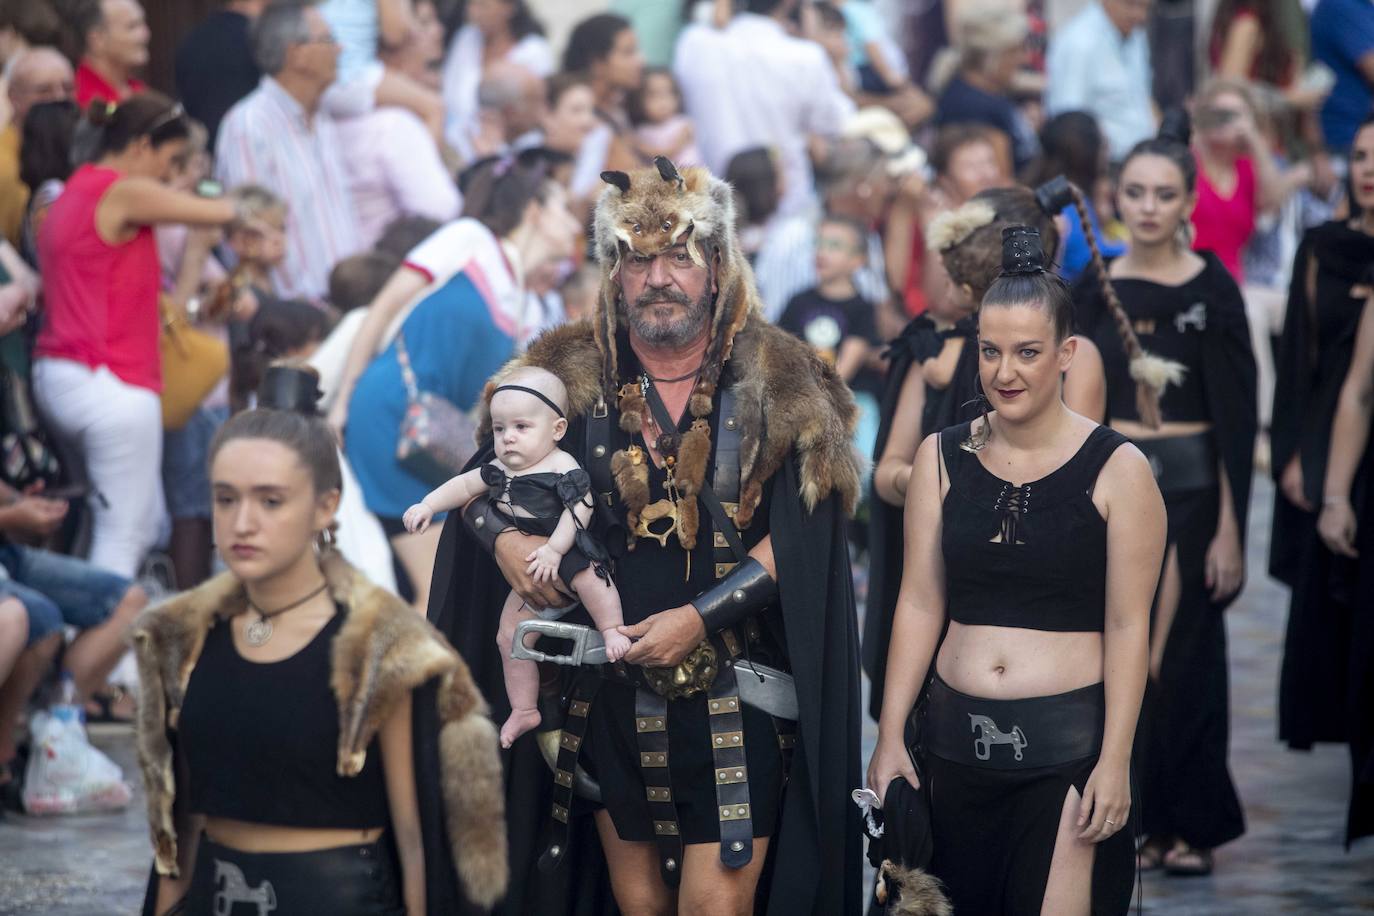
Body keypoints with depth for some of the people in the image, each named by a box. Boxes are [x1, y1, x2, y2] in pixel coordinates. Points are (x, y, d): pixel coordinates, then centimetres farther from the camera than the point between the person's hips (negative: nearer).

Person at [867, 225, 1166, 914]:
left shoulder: (1116, 468, -4)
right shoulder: (942, 458, 7)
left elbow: (1127, 626, -5)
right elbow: (919, 605, 8)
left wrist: (1115, 762, -10)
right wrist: (890, 737, 3)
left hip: (1066, 745, -4)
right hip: (958, 739, 4)